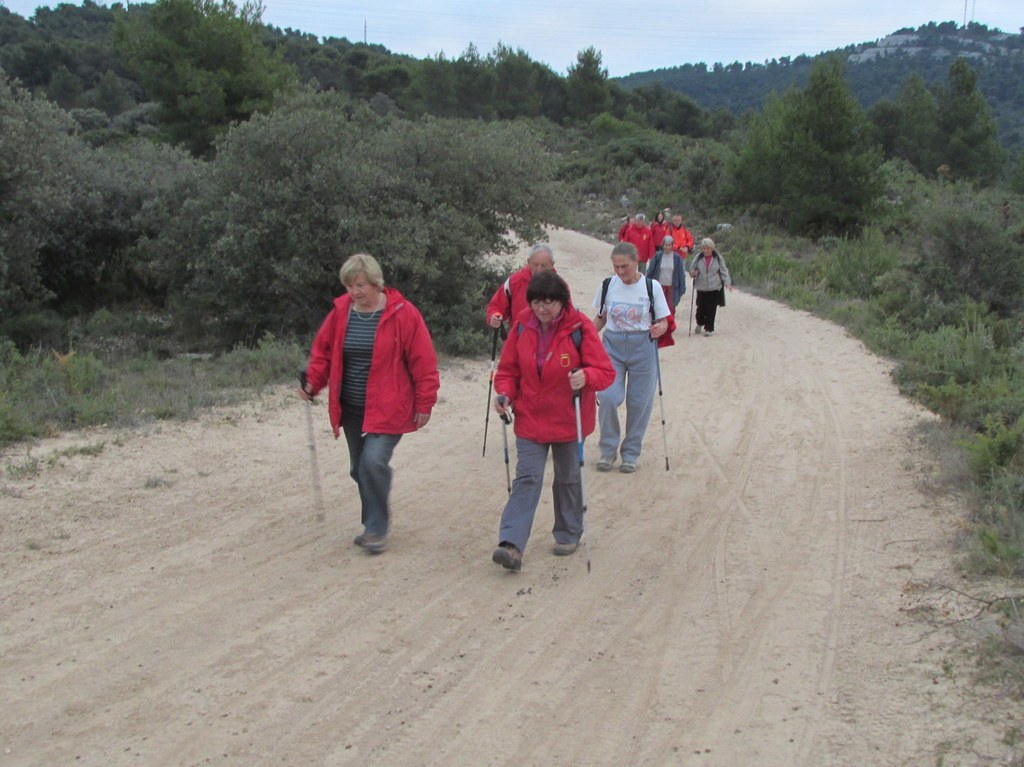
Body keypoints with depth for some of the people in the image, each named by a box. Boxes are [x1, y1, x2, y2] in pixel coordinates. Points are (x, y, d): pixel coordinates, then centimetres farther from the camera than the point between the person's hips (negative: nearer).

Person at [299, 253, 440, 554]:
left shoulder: (402, 313, -12)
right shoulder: (340, 312, 2)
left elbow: (423, 361, -9)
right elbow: (323, 350, 11)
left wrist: (424, 403, -9)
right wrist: (312, 383, -4)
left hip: (388, 408, -5)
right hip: (351, 409, 6)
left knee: (374, 462, -20)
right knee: (359, 469, 12)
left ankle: (377, 528, -4)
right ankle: (374, 525, 30)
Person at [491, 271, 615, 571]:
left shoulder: (580, 327, -15)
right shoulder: (522, 325, -5)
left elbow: (606, 371, -14)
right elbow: (509, 368, 5)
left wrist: (587, 376, -35)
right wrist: (505, 392, -14)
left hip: (568, 420, -2)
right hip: (530, 418, 2)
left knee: (568, 478, 15)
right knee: (527, 478, -7)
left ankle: (569, 534, 34)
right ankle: (511, 544, -14)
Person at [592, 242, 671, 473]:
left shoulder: (651, 287, -5)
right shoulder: (607, 286, 1)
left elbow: (663, 321, 1)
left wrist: (659, 329, -21)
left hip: (642, 348, -1)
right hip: (613, 346, 1)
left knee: (639, 402, 3)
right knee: (607, 397, -12)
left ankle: (631, 453, 19)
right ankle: (608, 449, 7)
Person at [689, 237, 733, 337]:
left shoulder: (718, 258, -1)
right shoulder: (698, 258, 1)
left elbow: (724, 271, 2)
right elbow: (692, 269, 9)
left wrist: (727, 282, -11)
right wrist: (693, 273, -15)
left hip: (715, 288, -1)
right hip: (701, 287, 1)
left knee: (711, 309, -1)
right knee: (701, 307, 4)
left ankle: (709, 328, 12)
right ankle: (700, 323, 34)